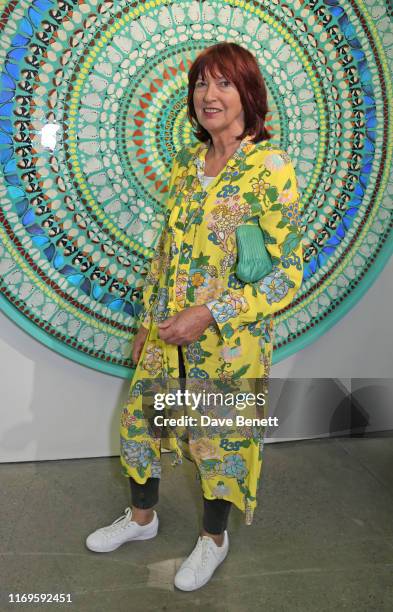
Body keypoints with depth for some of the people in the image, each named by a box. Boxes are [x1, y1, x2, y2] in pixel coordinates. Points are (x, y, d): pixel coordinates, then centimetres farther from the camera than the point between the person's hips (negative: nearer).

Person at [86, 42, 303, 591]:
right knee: (139, 419, 16)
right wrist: (147, 319, 12)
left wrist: (210, 314, -21)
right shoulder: (186, 163, 5)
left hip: (231, 340, -6)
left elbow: (288, 275, -15)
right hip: (167, 333, 6)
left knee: (222, 440, 11)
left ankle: (214, 539, 39)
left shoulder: (270, 166, -14)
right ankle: (141, 517, 43)